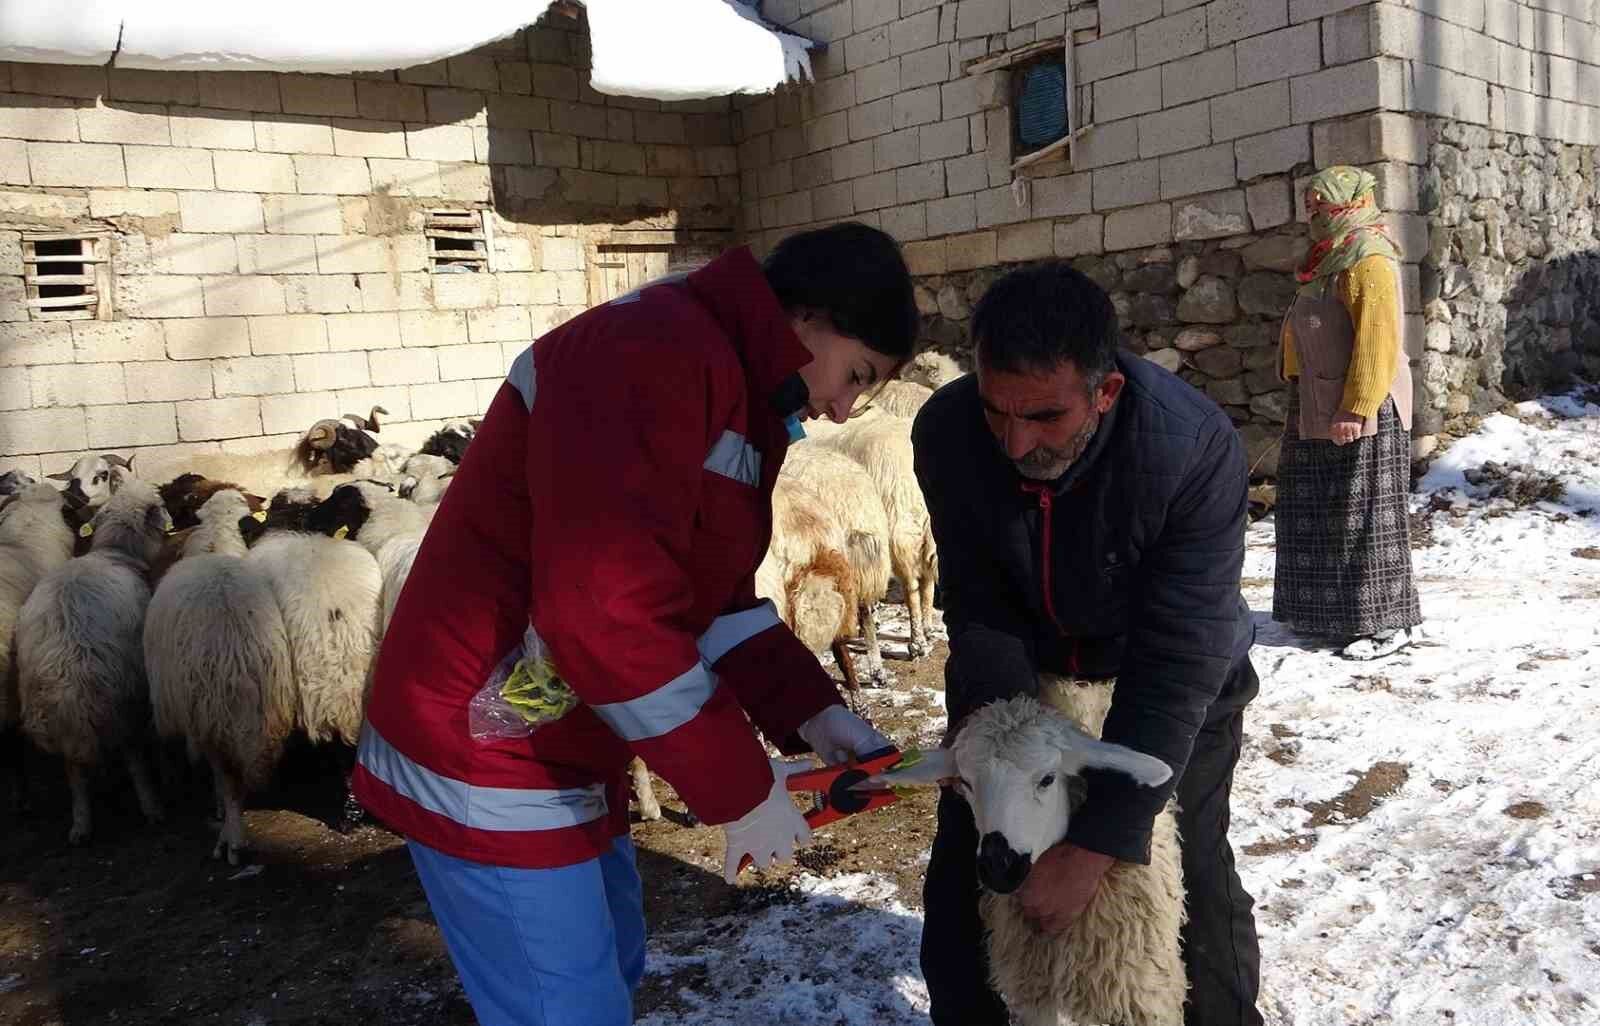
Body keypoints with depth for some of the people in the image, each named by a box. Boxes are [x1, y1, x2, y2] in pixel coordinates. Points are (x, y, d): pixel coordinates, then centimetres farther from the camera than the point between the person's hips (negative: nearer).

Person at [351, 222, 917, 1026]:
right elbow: (600, 606, -31)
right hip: (488, 758, -10)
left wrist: (808, 710, -4)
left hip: (560, 753, 10)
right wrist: (740, 787, -22)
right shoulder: (654, 352, -23)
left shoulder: (736, 394, 10)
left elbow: (709, 592, 11)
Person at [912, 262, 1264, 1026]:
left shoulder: (1195, 450, -36)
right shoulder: (947, 431, -27)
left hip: (1175, 673, -2)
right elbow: (975, 596, -16)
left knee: (1191, 876, 3)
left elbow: (1175, 665, -35)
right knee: (964, 868, 8)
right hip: (1021, 666, 3)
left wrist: (1093, 846, -36)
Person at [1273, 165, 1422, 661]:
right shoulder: (1333, 258, 17)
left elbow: (1378, 344, -22)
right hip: (1320, 409, 10)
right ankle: (1333, 610, 26)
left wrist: (1356, 410, -26)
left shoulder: (1369, 262, -14)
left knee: (1364, 515, -4)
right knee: (1317, 510, 14)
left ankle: (1386, 622, 5)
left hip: (1358, 410, -10)